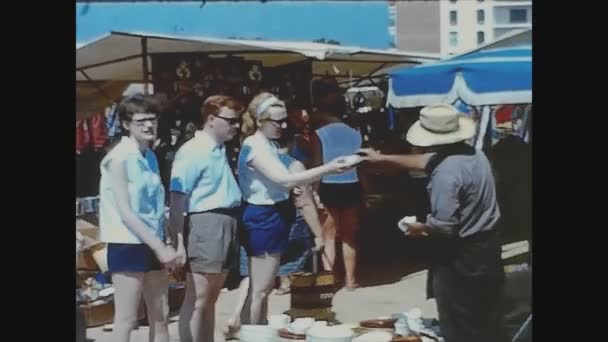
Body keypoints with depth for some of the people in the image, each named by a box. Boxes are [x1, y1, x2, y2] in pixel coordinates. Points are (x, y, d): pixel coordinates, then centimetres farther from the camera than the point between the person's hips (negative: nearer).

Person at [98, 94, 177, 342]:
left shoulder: (150, 157, 11)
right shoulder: (119, 158, -11)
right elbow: (125, 213, -16)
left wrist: (162, 245, 4)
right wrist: (159, 247, -18)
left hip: (152, 244, 8)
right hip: (127, 245, -8)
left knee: (160, 316, 10)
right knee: (126, 320, -3)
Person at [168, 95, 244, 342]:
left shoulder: (220, 150, 13)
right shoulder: (191, 152, -12)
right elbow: (177, 199, -15)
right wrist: (179, 242, -20)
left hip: (226, 223, 9)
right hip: (205, 223, -9)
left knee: (211, 298, 16)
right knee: (197, 300, -5)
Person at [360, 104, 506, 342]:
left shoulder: (446, 172, -26)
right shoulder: (473, 154, 3)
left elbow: (444, 225, -27)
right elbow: (426, 161, 15)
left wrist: (420, 228, -5)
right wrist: (383, 158, 20)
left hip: (461, 255, -9)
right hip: (487, 244, 9)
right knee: (487, 321, 19)